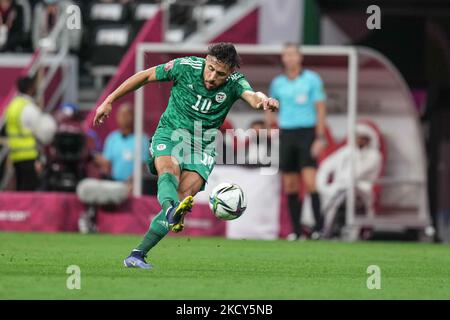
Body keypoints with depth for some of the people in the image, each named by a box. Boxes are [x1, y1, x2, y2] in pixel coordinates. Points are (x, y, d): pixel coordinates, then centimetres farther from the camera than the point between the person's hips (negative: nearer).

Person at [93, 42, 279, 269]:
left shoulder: (235, 82, -13)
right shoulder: (185, 67, -12)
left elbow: (252, 96, -34)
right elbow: (145, 76, -1)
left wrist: (263, 100, -60)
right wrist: (109, 101, 3)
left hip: (202, 146, 1)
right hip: (170, 134, -1)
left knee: (183, 198, -18)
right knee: (170, 168, -34)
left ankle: (137, 255, -15)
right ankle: (169, 207, -67)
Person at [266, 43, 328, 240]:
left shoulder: (312, 79, -3)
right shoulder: (278, 83, 9)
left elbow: (320, 109, -5)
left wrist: (320, 139, -12)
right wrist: (269, 122, 12)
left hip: (307, 133, -4)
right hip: (286, 134, 4)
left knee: (309, 180, -18)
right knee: (289, 185, 1)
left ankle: (318, 223, -11)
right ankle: (296, 229, 7)